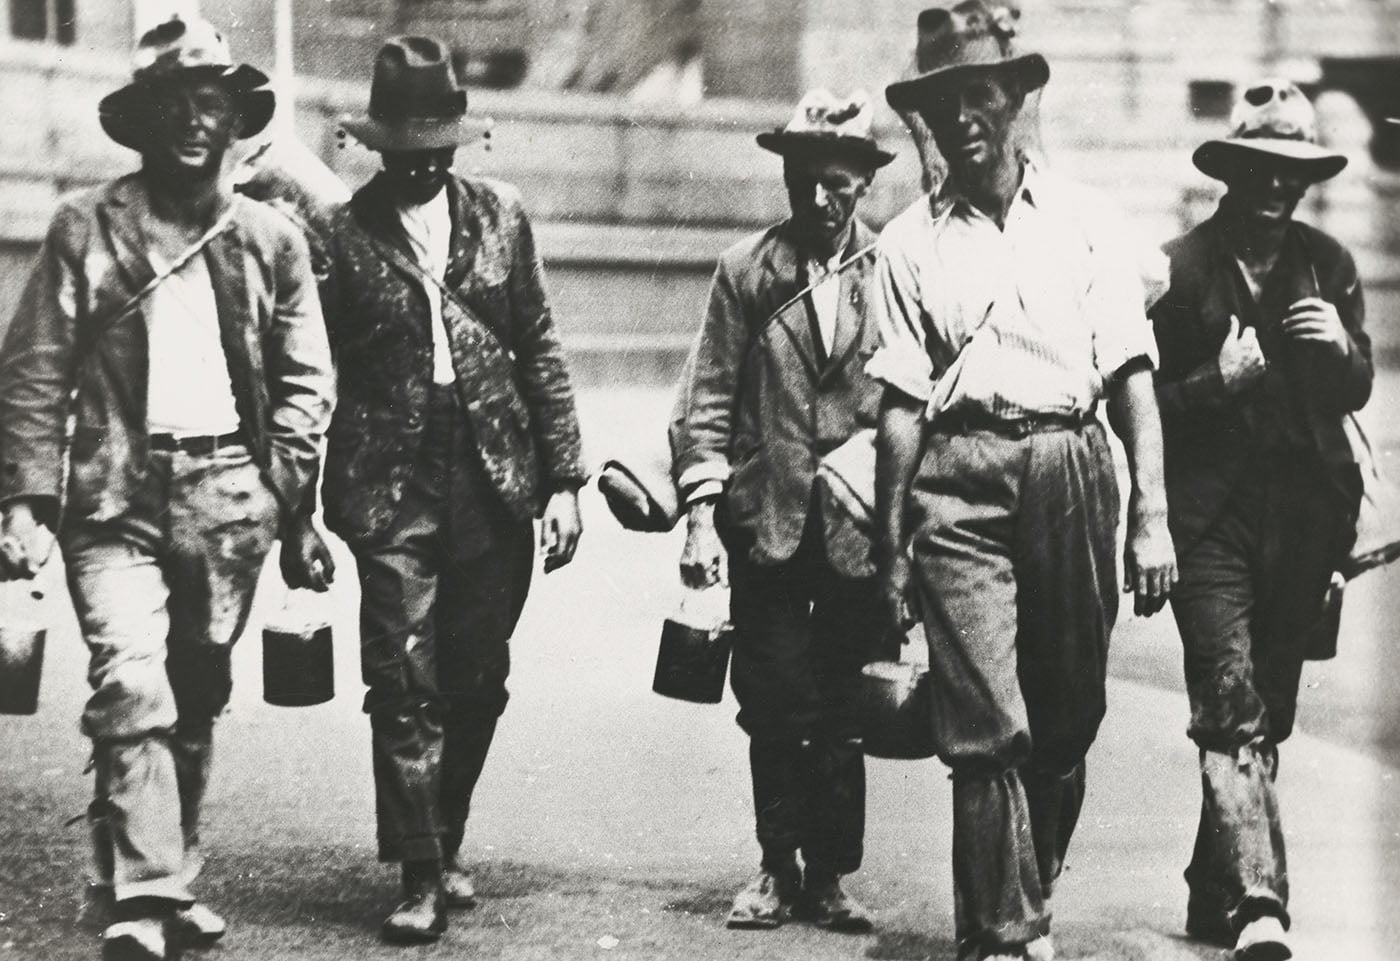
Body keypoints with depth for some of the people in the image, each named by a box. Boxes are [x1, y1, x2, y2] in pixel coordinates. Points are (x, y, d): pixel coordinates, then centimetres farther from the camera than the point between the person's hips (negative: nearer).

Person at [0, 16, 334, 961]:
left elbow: (307, 378, 10)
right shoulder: (86, 227, 3)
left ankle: (171, 880, 23)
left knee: (197, 700, 10)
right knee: (131, 687, -16)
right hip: (117, 494, -2)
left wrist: (280, 490, -2)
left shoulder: (271, 238, 9)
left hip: (227, 497, 3)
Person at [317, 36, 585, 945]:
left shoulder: (499, 215, 7)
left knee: (478, 684, 10)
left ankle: (444, 843, 27)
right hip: (394, 490, -3)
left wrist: (565, 477, 4)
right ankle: (421, 878, 2)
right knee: (405, 688, -4)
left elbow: (540, 350, 9)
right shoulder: (342, 232, -2)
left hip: (496, 484, 3)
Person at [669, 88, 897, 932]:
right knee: (775, 709, 3)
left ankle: (830, 875, 15)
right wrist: (701, 515, -4)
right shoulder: (746, 269, 3)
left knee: (843, 714, 4)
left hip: (858, 533, 0)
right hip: (765, 523, 1)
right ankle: (778, 869, 17)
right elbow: (707, 398, 3)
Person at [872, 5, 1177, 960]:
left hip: (1073, 466, 2)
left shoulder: (1084, 221, 9)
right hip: (959, 478, -1)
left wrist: (1151, 515, -3)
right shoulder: (911, 243, 9)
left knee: (1069, 717, 9)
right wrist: (891, 550, 3)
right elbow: (902, 405, 6)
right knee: (988, 725, -8)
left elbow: (1132, 377, 5)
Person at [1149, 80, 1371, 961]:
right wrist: (1219, 382, -18)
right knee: (1234, 714, -13)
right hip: (1210, 518, -4)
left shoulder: (1328, 266, 10)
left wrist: (1342, 348, -9)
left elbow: (1357, 393, 11)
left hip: (1304, 520, 5)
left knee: (1267, 716, 11)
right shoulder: (1180, 266, -2)